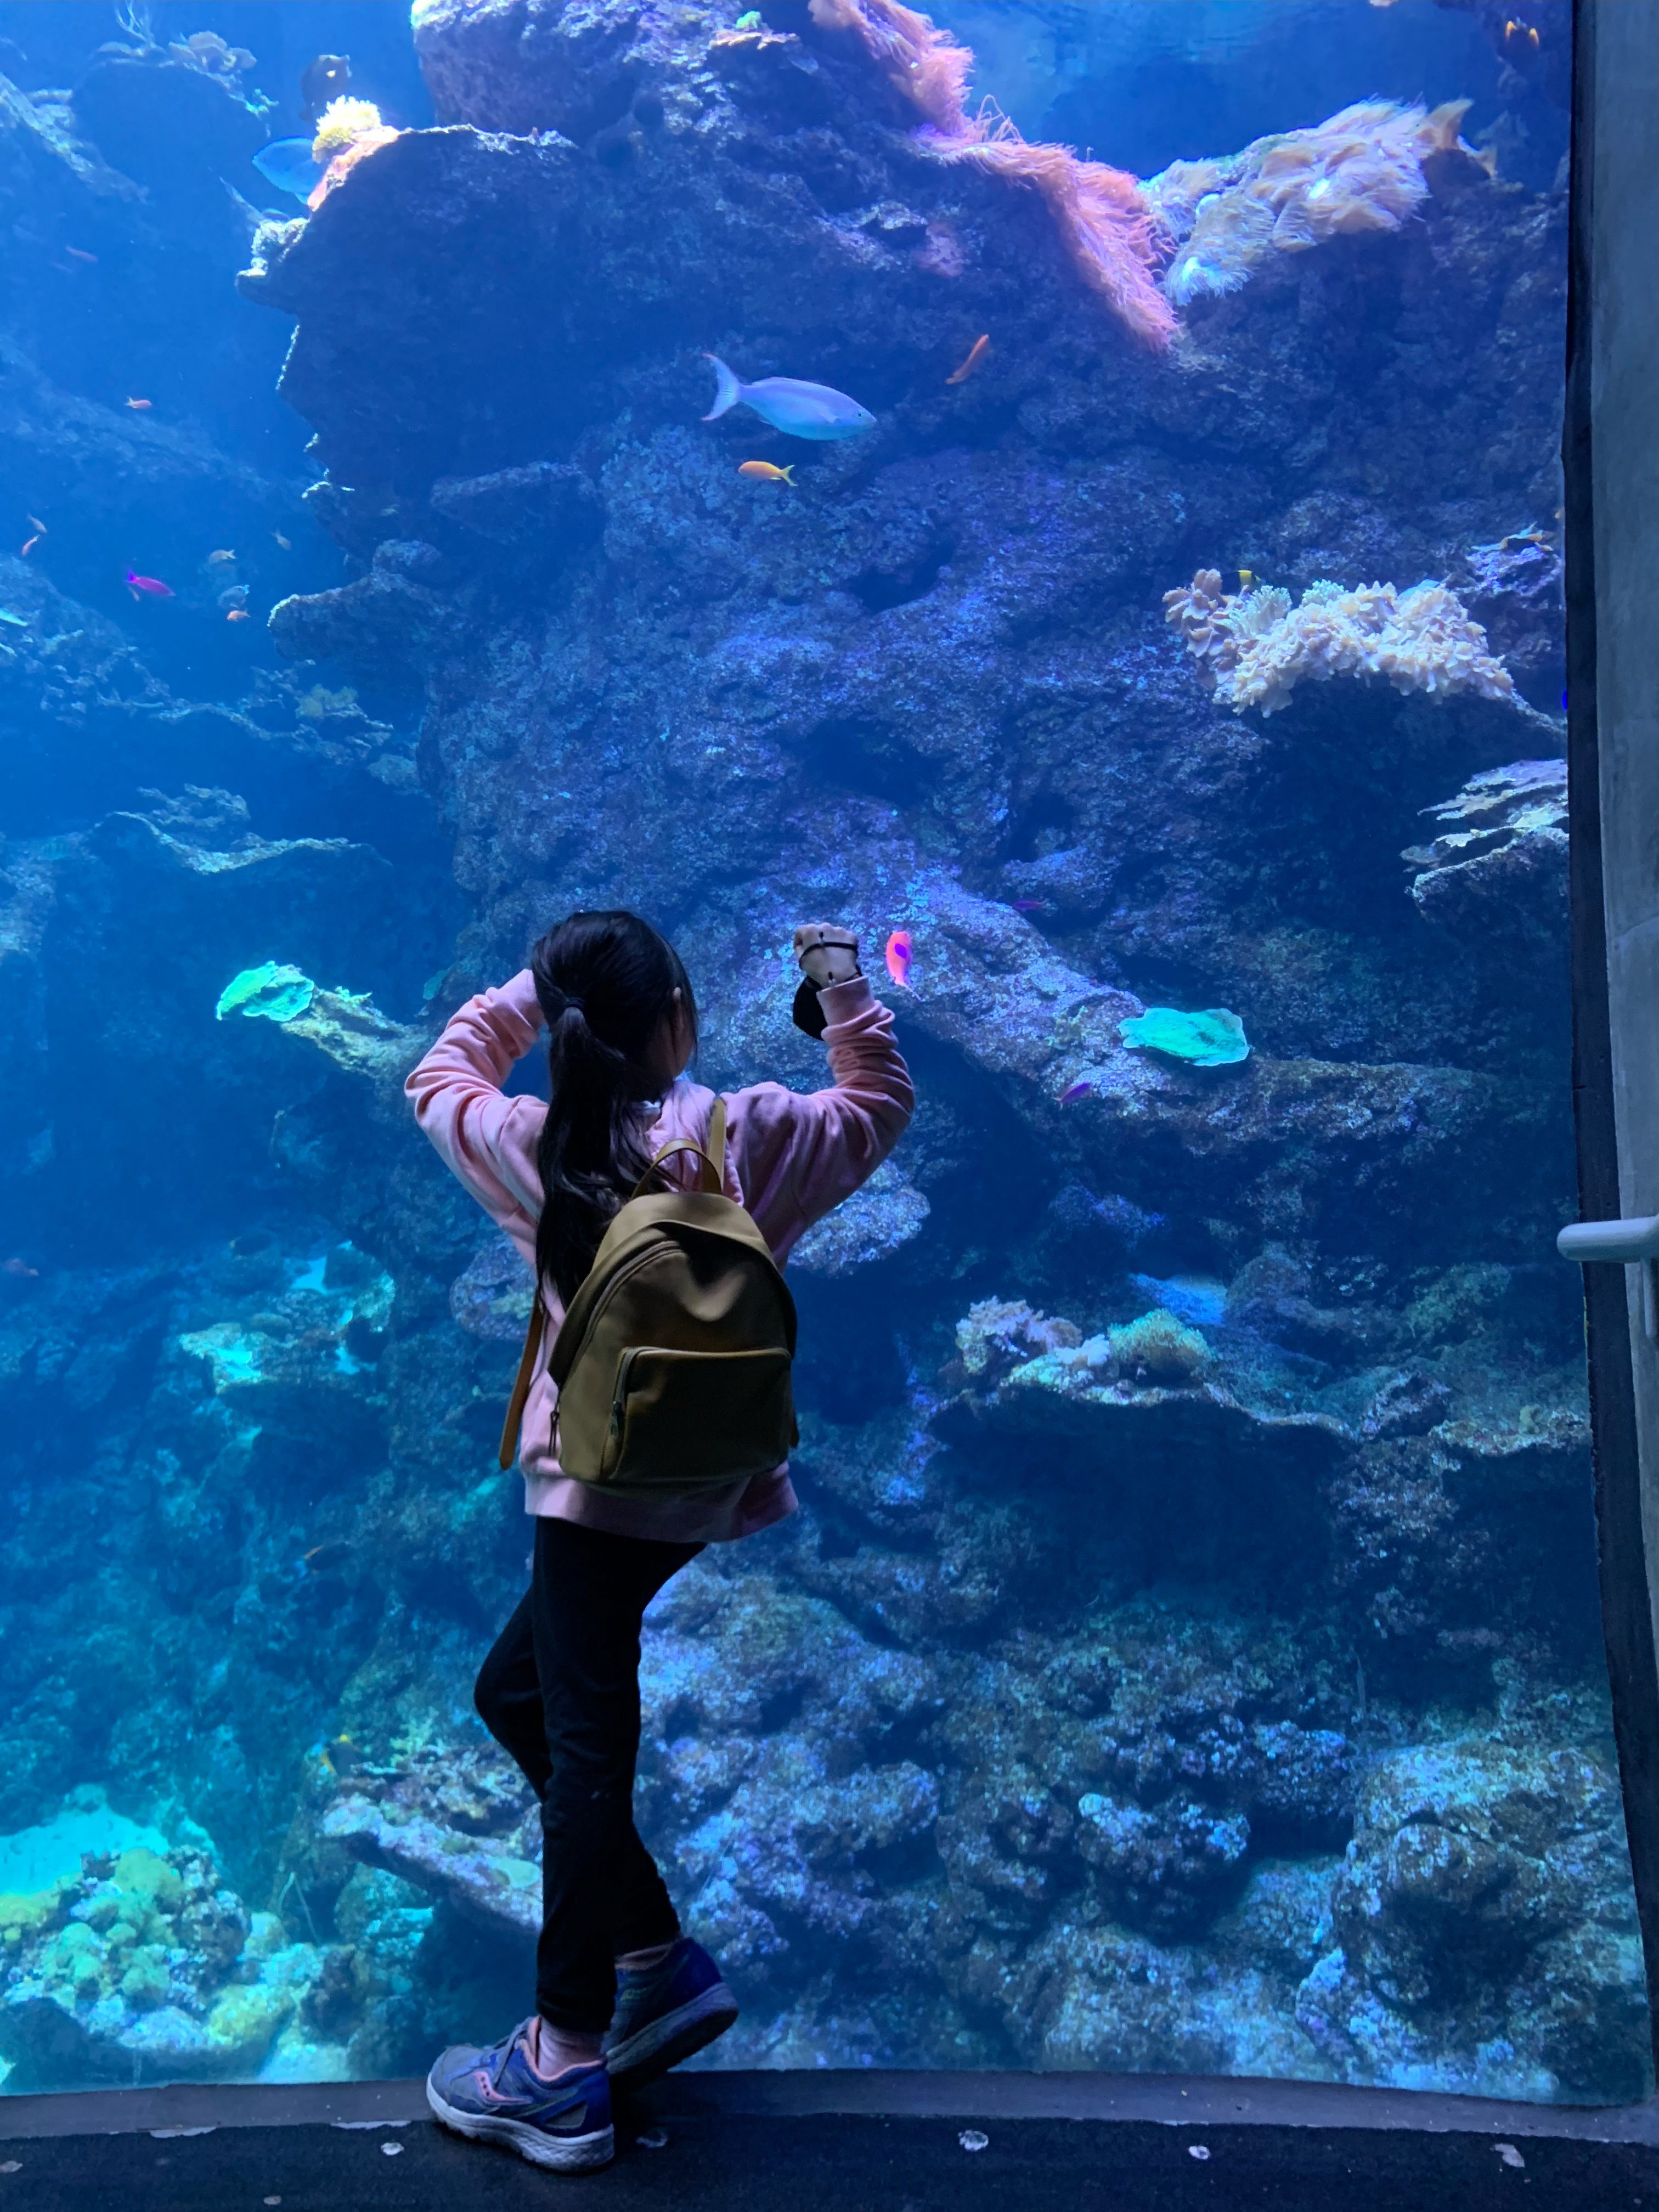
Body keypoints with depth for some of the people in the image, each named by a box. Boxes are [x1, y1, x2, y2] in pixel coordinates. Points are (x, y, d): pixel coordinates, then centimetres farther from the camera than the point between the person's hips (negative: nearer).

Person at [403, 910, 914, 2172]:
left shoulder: (531, 1149, -8)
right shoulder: (751, 1134, -5)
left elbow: (440, 1077, 14)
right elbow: (884, 1105, 13)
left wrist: (534, 992, 16)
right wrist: (845, 993, 16)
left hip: (599, 1486, -4)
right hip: (703, 1481, 5)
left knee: (582, 1745, 0)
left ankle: (568, 2068, 7)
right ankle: (660, 1965, 23)